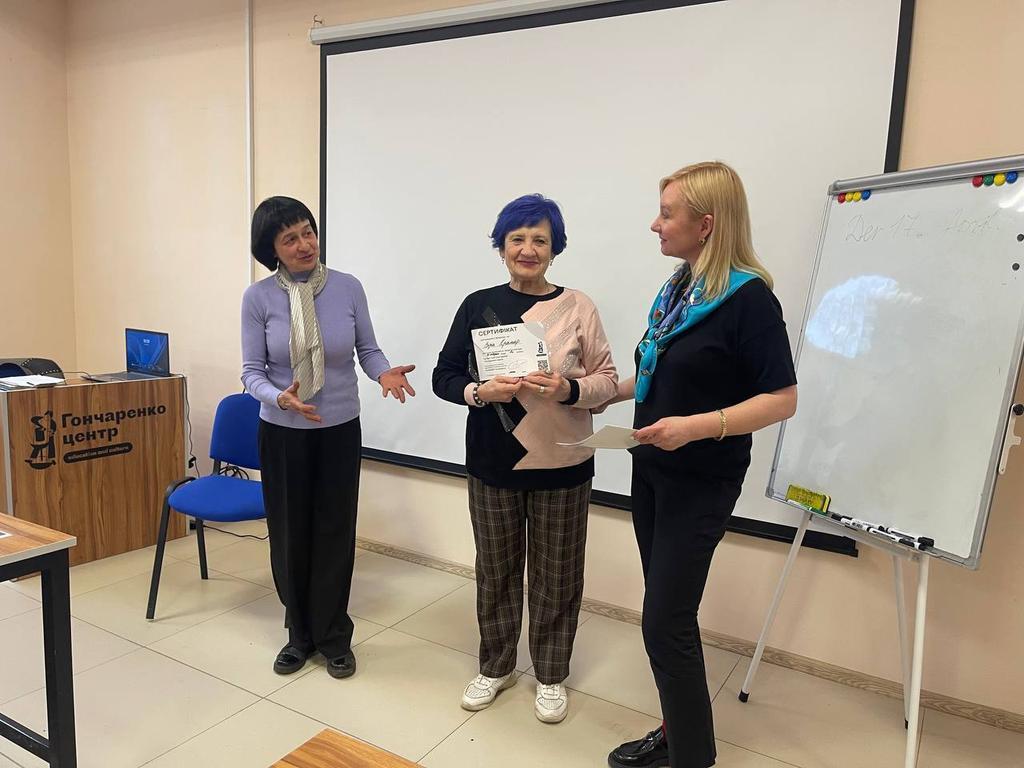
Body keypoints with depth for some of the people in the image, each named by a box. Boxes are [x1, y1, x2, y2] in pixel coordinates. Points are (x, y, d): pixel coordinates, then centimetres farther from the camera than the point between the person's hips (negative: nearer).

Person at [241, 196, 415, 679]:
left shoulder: (348, 288, -7)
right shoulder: (258, 298, -9)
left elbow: (367, 349, 2)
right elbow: (252, 372, -8)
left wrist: (384, 373, -19)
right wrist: (281, 399, -28)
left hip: (340, 430, 0)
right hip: (282, 433, 0)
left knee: (335, 534, 9)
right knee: (289, 534, 11)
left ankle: (334, 637, 28)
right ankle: (300, 634, 32)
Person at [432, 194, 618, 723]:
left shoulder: (577, 307, -5)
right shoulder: (478, 305, 1)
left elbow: (607, 380, -3)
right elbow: (444, 376, 2)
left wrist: (567, 389, -22)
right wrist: (480, 391, -17)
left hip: (561, 466, -1)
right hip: (492, 465, 2)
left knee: (555, 576, 11)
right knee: (495, 570, 16)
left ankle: (550, 675, 34)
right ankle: (496, 666, 38)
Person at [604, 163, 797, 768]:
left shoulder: (748, 297, -16)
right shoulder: (676, 290, 7)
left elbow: (782, 399, -18)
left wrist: (697, 426, -28)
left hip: (701, 482, -8)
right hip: (652, 469, 8)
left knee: (666, 623, -3)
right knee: (669, 614, 17)